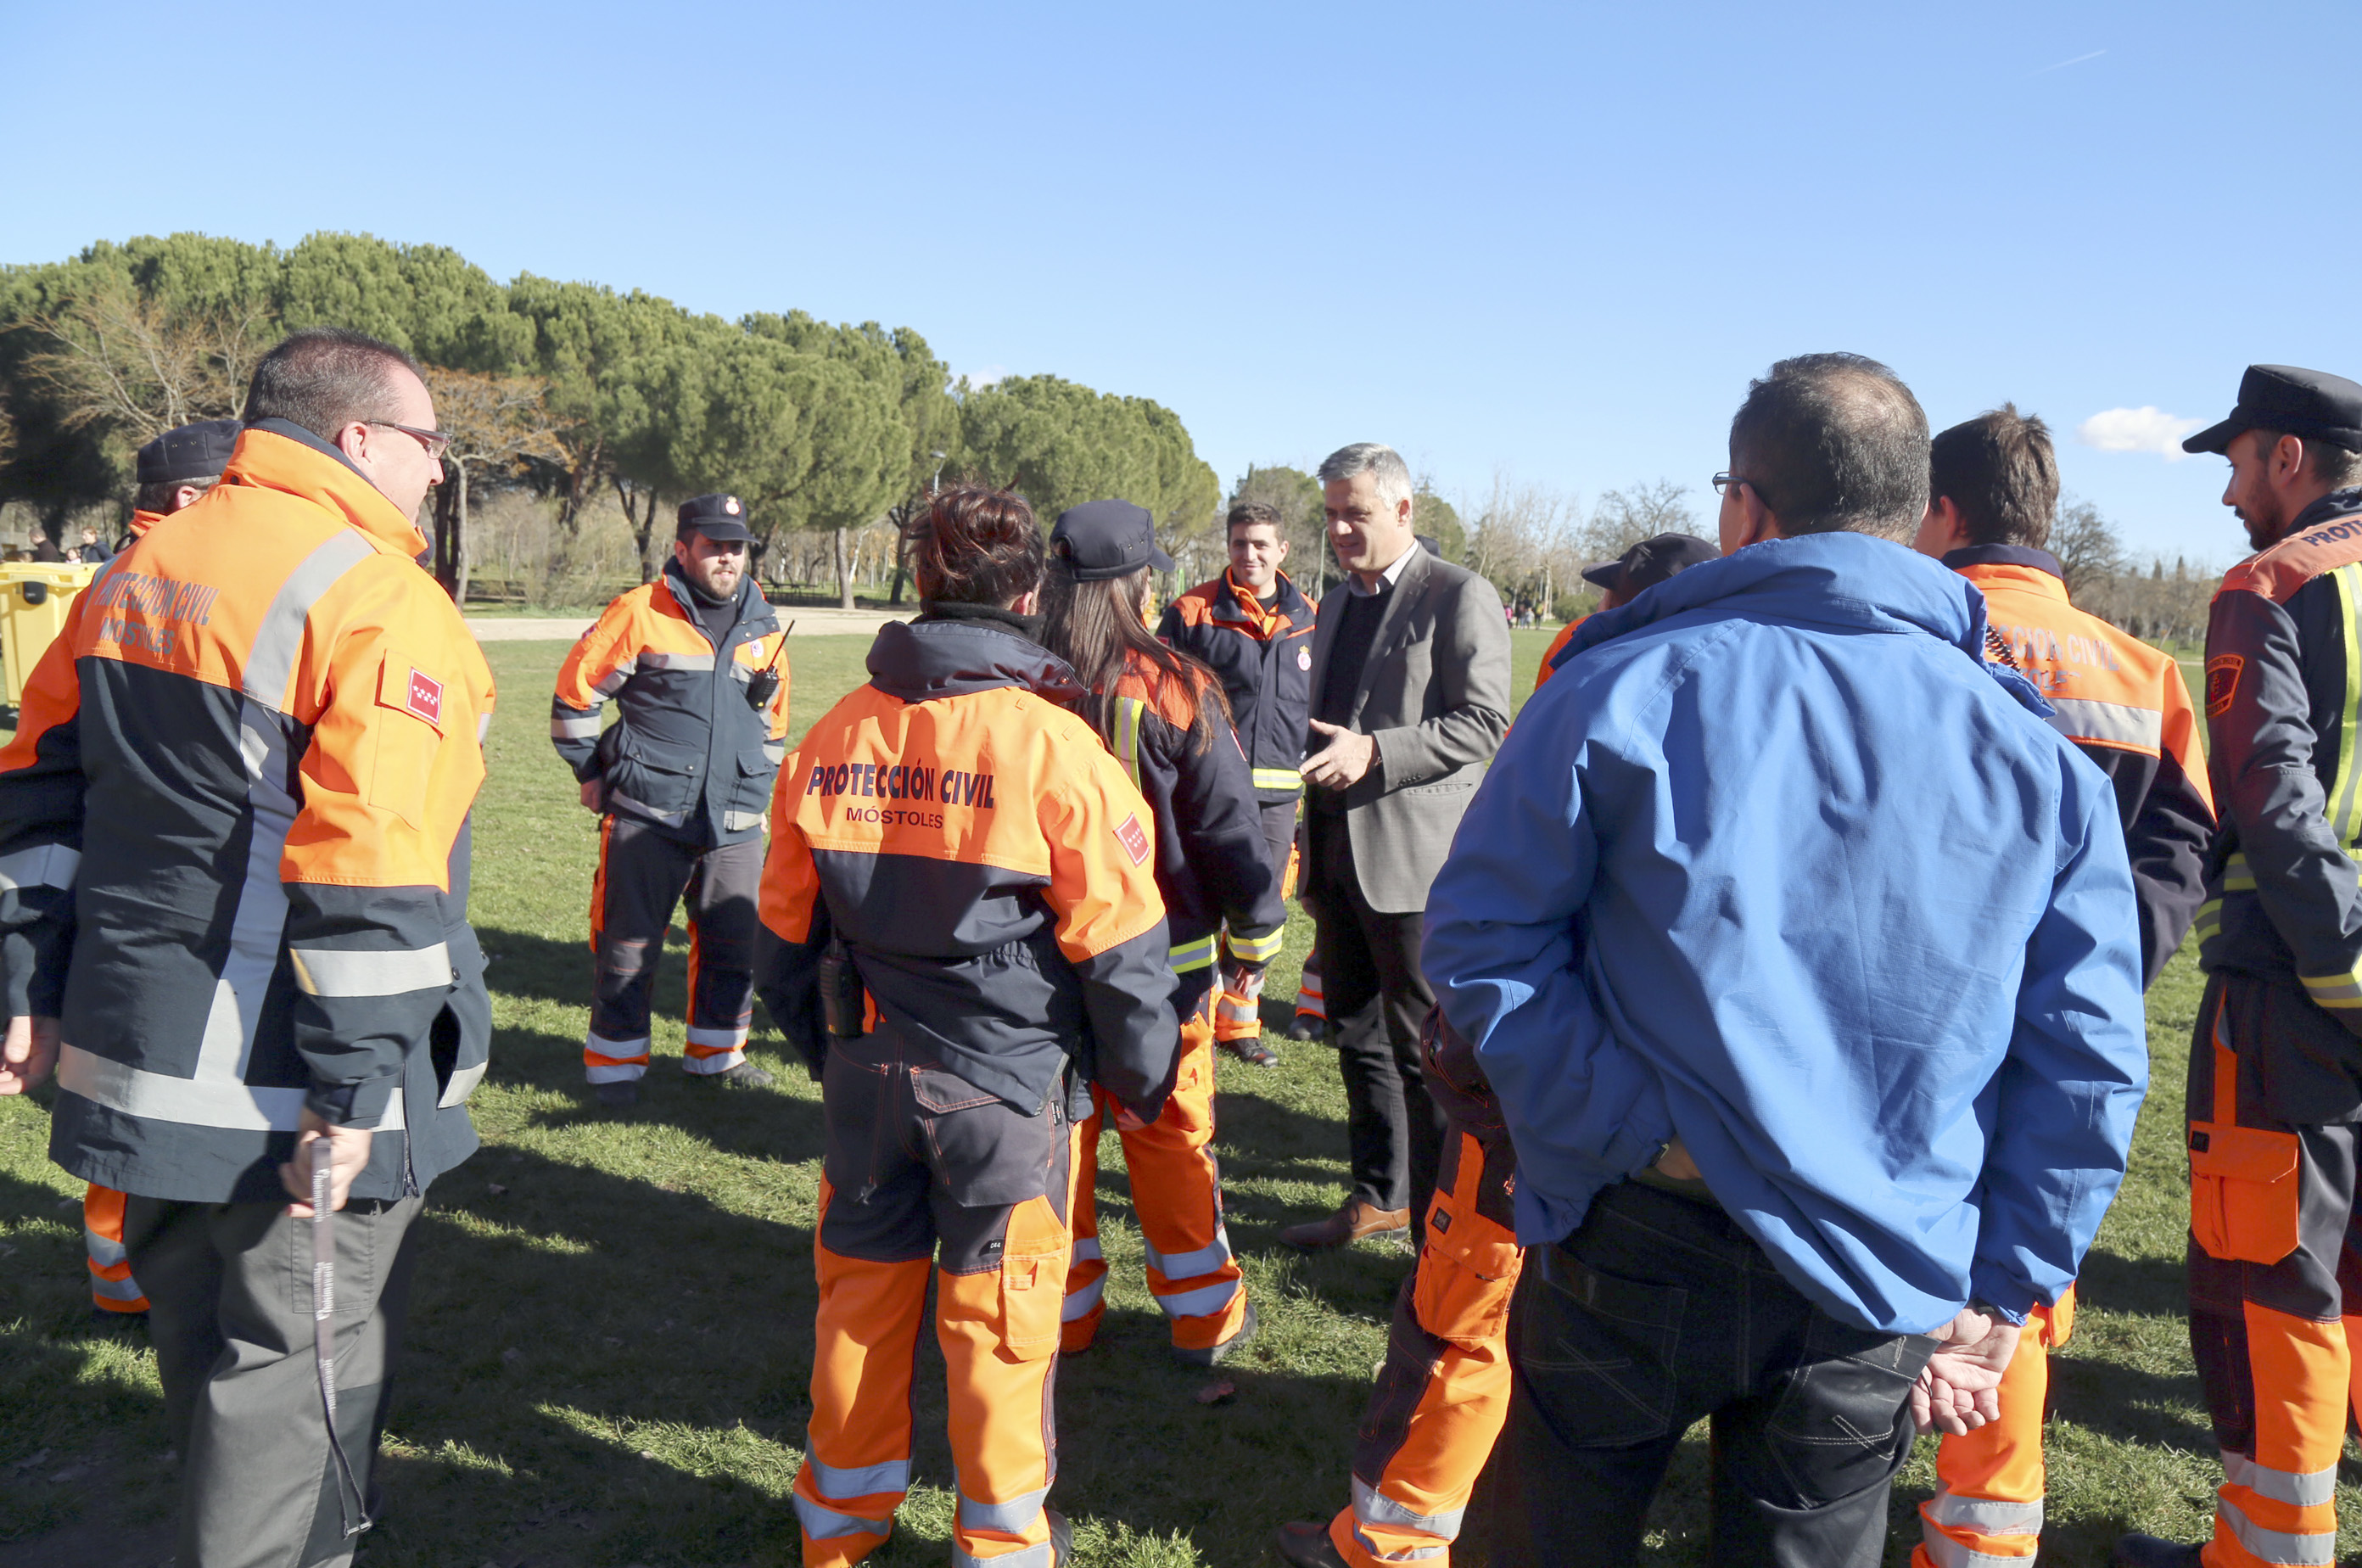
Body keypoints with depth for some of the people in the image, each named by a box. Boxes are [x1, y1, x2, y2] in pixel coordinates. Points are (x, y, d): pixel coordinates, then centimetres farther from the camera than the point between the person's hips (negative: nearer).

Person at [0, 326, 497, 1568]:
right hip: (288, 1099, -8)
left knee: (202, 1350, 25)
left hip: (139, 1054, 9)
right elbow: (366, 877, -23)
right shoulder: (377, 603, -16)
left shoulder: (138, 569, 11)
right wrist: (355, 1091, -20)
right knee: (300, 1372, 6)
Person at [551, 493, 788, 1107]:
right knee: (629, 944, 2)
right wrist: (590, 771, 6)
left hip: (737, 825, 5)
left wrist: (760, 787, 22)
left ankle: (717, 1053, 28)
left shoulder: (764, 625, 11)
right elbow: (576, 688, 2)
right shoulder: (641, 613, -6)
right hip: (647, 818, -5)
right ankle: (615, 1065, 15)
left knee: (733, 942, 10)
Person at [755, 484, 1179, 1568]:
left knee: (862, 1292, 19)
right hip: (1010, 1082, -4)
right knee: (998, 1313, 11)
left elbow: (787, 928, 8)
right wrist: (1143, 1080, 4)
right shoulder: (1054, 745, -16)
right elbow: (1118, 948, -12)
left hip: (865, 1071, 4)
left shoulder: (832, 738, -1)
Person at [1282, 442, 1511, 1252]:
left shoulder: (1459, 595, -7)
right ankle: (1379, 1196, 30)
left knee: (1423, 1049, -4)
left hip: (1412, 858, -8)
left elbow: (1484, 722, -15)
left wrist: (1374, 752, -23)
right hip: (1337, 855, 8)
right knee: (1358, 1036, 16)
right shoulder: (1335, 605, 18)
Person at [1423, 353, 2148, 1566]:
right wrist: (1997, 1298, 3)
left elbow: (1480, 933, -11)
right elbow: (2089, 1061, -2)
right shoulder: (2035, 751, -2)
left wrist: (1640, 1127, -11)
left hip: (1634, 1243, -2)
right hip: (1872, 1295, 2)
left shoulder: (1622, 688, -9)